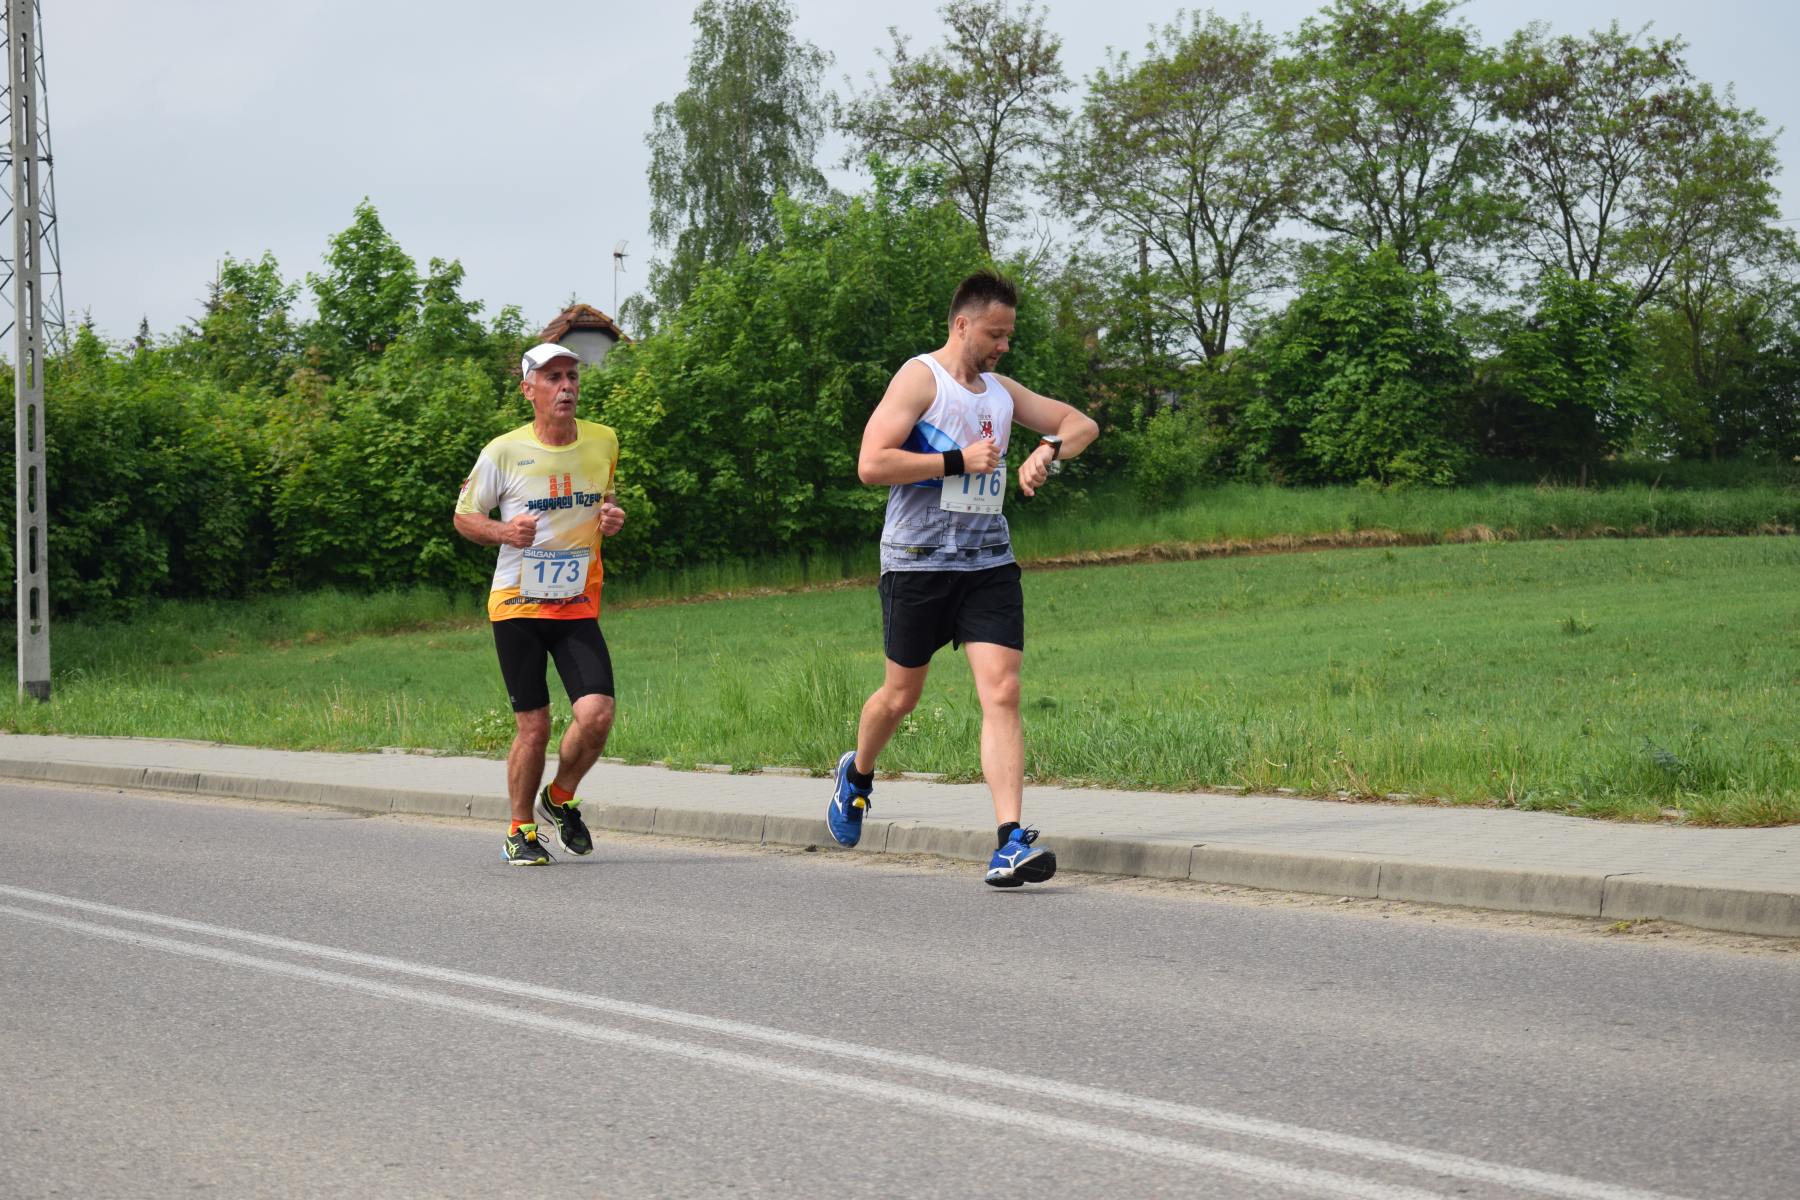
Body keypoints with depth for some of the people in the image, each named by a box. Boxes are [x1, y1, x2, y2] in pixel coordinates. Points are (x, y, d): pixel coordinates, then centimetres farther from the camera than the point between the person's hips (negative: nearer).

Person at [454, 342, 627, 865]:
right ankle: (521, 829, 21)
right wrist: (503, 532, -16)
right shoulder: (503, 452, -6)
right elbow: (464, 516, 5)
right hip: (516, 606, -2)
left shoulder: (604, 442, 4)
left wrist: (611, 519, -2)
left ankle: (561, 799, 16)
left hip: (578, 606, 2)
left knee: (597, 714, -13)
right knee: (533, 726, -2)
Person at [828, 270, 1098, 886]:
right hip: (918, 562, -5)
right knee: (903, 693, 9)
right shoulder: (920, 378, -6)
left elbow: (1081, 424, 21)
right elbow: (871, 464, -16)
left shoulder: (1001, 390, 14)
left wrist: (1049, 450, -1)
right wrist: (958, 461, -17)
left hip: (989, 563, 5)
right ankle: (857, 773, 42)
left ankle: (1010, 841, -17)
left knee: (1002, 692, -11)